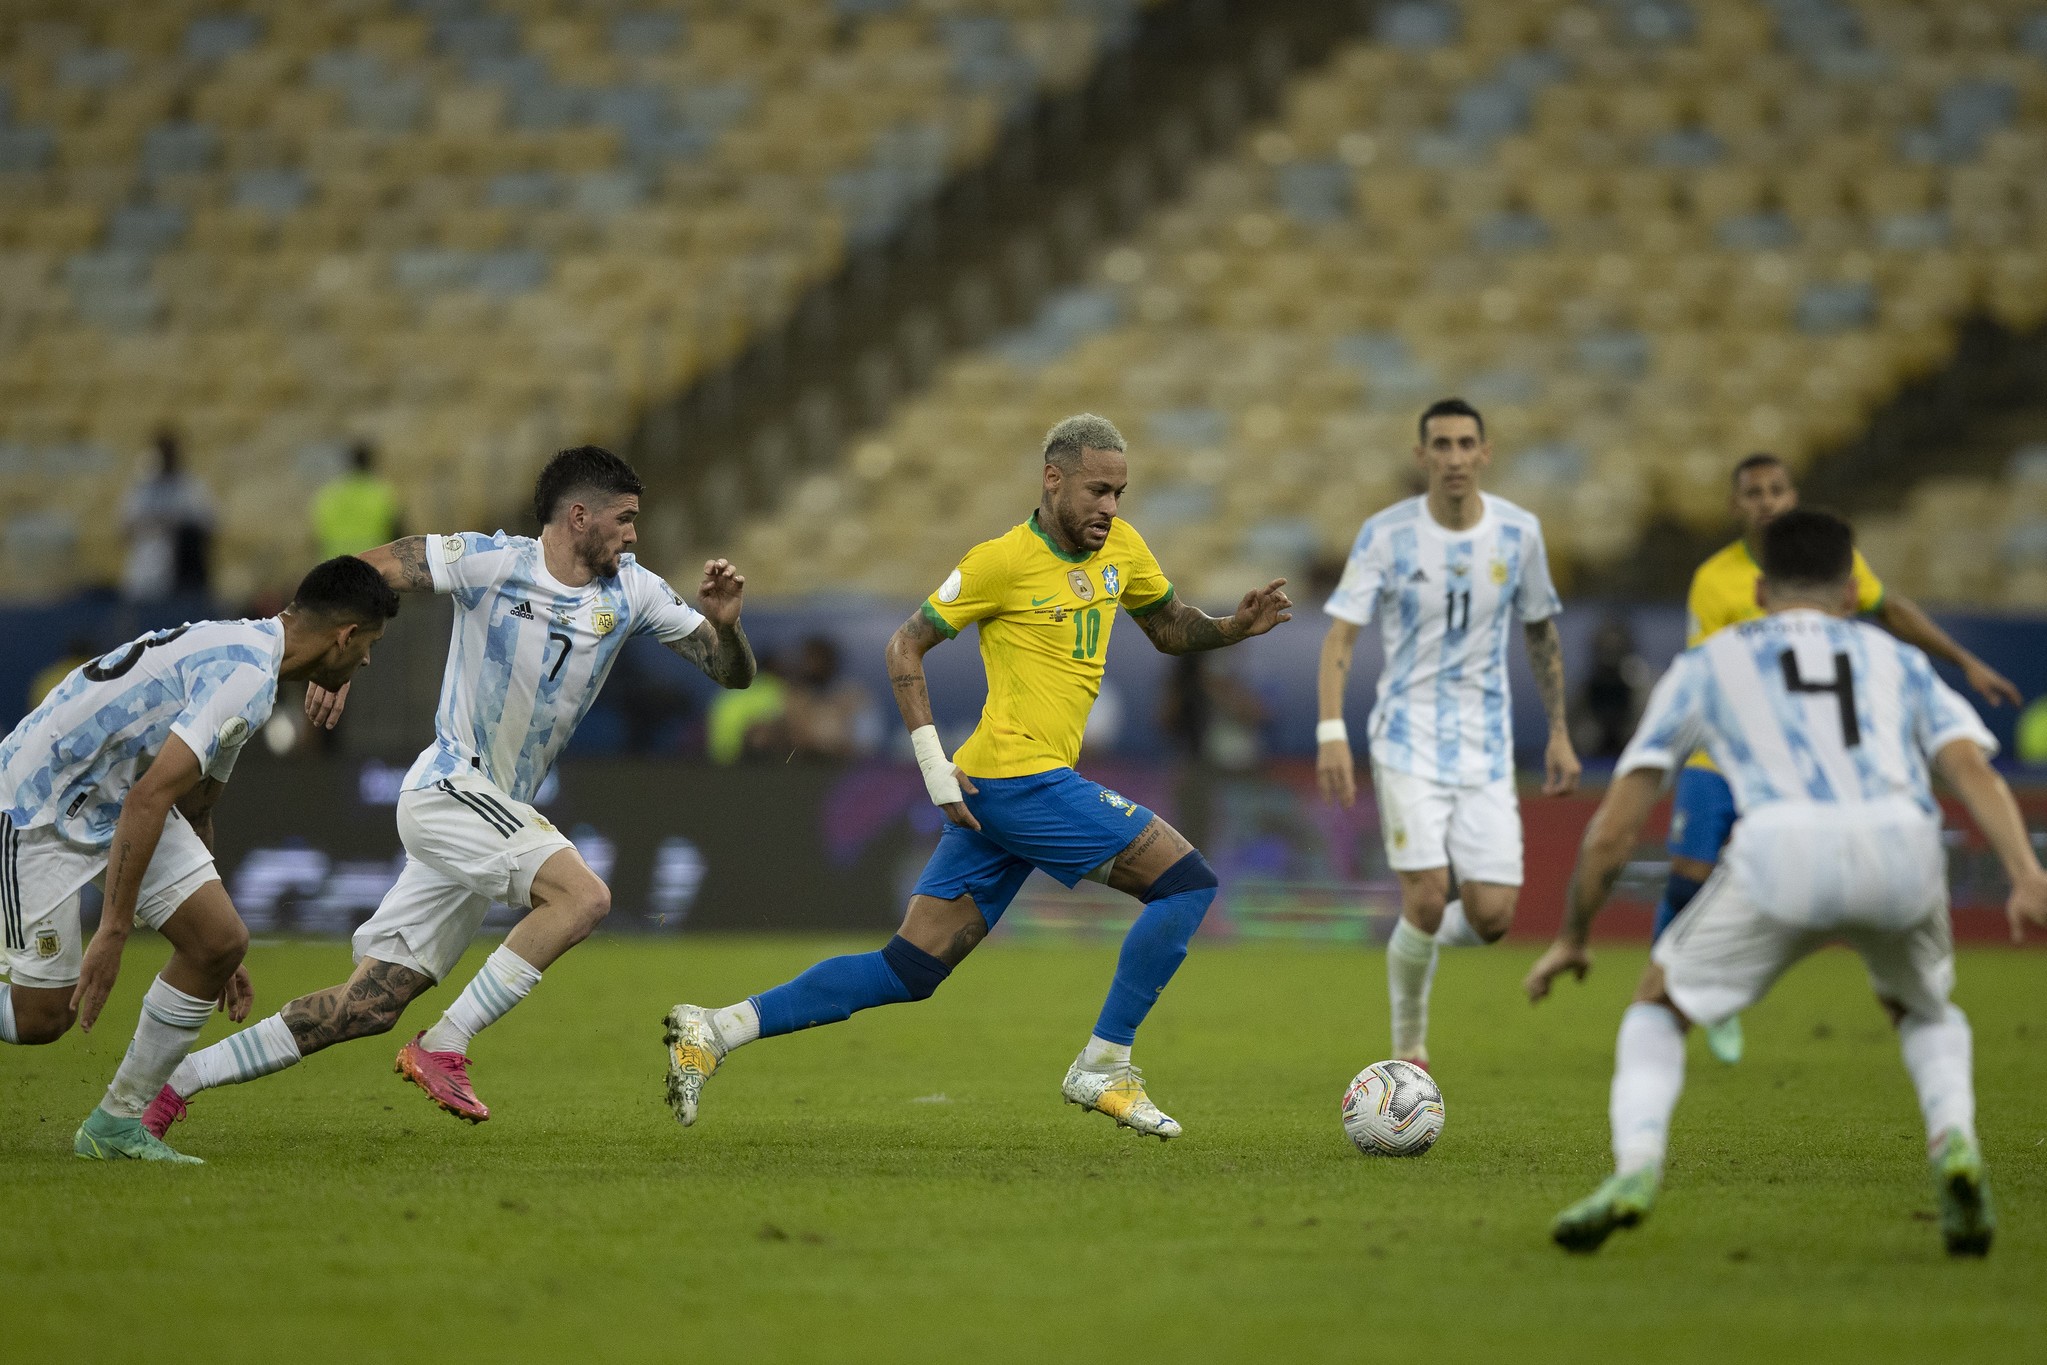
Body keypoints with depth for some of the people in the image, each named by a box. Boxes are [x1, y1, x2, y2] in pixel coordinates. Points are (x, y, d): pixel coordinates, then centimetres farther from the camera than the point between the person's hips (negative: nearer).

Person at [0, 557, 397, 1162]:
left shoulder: (242, 656, 10)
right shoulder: (245, 675, -23)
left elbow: (194, 809, 22)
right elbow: (150, 797, -31)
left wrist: (215, 956, 29)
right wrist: (112, 933, -30)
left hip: (119, 802, 10)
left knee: (220, 939, -4)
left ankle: (115, 1123, 6)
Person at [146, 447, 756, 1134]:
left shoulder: (630, 590, 6)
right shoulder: (492, 561, -10)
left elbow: (732, 672, 8)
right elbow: (364, 571, -6)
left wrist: (725, 624, -13)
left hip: (501, 808, 7)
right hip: (449, 786, -7)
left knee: (371, 1004, 3)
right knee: (583, 896, -26)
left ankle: (176, 1078, 11)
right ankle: (442, 1048, -18)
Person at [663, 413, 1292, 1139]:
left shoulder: (1120, 547, 13)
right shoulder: (1003, 560, -9)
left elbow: (1170, 629, 27)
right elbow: (906, 645, -4)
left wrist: (1235, 626, 6)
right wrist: (933, 764, -11)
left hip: (994, 793, 8)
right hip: (1021, 777, -8)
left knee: (908, 971, 5)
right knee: (1186, 881, -9)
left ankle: (714, 1029, 5)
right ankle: (1103, 1068, -4)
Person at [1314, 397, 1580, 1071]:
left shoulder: (1518, 532, 0)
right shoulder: (1387, 533, -8)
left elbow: (1541, 633, 14)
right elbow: (1341, 633, -9)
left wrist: (1559, 732, 13)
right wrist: (1331, 731, -22)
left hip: (1486, 743, 3)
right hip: (1408, 737, -3)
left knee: (1491, 914, -8)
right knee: (1427, 897, -16)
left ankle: (1423, 944, 28)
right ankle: (1409, 1046, 5)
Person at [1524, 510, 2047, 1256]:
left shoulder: (1707, 663, 31)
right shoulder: (1897, 660, 33)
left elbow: (1612, 831, 28)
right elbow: (1971, 764, 12)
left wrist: (1572, 937, 41)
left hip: (1783, 845, -2)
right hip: (1902, 845, 2)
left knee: (1661, 1006, 22)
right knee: (1923, 1010, 32)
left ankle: (1635, 1167, -2)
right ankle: (1953, 1140, 4)